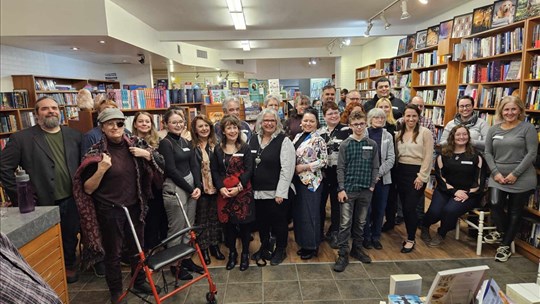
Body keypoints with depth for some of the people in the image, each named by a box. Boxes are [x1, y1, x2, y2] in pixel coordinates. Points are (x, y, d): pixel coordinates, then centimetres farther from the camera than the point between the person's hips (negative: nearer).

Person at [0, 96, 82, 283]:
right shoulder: (21, 138, -5)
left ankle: (69, 266, 40)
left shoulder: (74, 135, 4)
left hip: (72, 201, 3)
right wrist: (18, 196, -7)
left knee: (70, 238, 17)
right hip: (44, 203, -2)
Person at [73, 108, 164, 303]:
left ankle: (139, 282, 41)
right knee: (113, 253, 12)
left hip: (135, 207, 4)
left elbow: (160, 163, 6)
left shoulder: (135, 143, -2)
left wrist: (146, 154, -12)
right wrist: (101, 170, -26)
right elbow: (87, 189, -10)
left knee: (138, 247, 19)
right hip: (110, 211, -3)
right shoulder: (96, 152, -11)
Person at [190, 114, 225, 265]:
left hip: (215, 188, 4)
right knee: (202, 219, 9)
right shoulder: (192, 147, -6)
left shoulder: (215, 145, 6)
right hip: (201, 189, -3)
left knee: (215, 217, 14)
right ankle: (203, 248, 23)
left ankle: (214, 245, 29)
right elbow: (192, 169, -9)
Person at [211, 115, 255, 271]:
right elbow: (214, 171, 3)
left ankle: (245, 254, 24)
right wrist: (221, 188, -12)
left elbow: (249, 170, -6)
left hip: (243, 191, -2)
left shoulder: (245, 148, 1)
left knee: (244, 223, 5)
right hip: (224, 192, 2)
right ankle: (232, 253, 29)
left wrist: (239, 187, -16)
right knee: (228, 223, 9)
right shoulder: (218, 149, 7)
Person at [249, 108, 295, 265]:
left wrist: (281, 193, -16)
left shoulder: (284, 141, -9)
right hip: (257, 191, 5)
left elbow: (287, 169, -14)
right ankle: (264, 247, 40)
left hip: (276, 192, -5)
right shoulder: (253, 140, 7)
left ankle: (280, 250, 31)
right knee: (261, 222, 18)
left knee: (279, 223, 9)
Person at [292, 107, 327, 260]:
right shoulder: (298, 136, 9)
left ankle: (312, 246, 19)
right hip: (298, 180, 7)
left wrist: (305, 167, -17)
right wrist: (293, 168, -1)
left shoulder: (318, 140, -10)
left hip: (311, 181, -7)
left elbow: (323, 161, -13)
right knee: (298, 212, 13)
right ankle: (303, 243, 28)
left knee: (310, 214, 2)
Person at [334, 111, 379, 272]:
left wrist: (372, 186, -1)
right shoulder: (345, 144, -3)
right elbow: (341, 168, -4)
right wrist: (341, 189, -9)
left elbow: (375, 168, 7)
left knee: (360, 222, 14)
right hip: (348, 189, -2)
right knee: (345, 223, -1)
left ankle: (357, 249, 31)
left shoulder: (372, 144, 4)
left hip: (365, 190, 3)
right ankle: (343, 255, 8)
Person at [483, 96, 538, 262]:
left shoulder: (528, 127, -3)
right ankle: (501, 232, 17)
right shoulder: (494, 129, 8)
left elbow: (532, 154, -8)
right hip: (498, 177, 2)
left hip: (521, 179, -2)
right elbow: (488, 153, 7)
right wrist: (495, 172, -6)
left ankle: (505, 245, 23)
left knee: (515, 212, 6)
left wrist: (515, 174, -14)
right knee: (495, 204, -15)